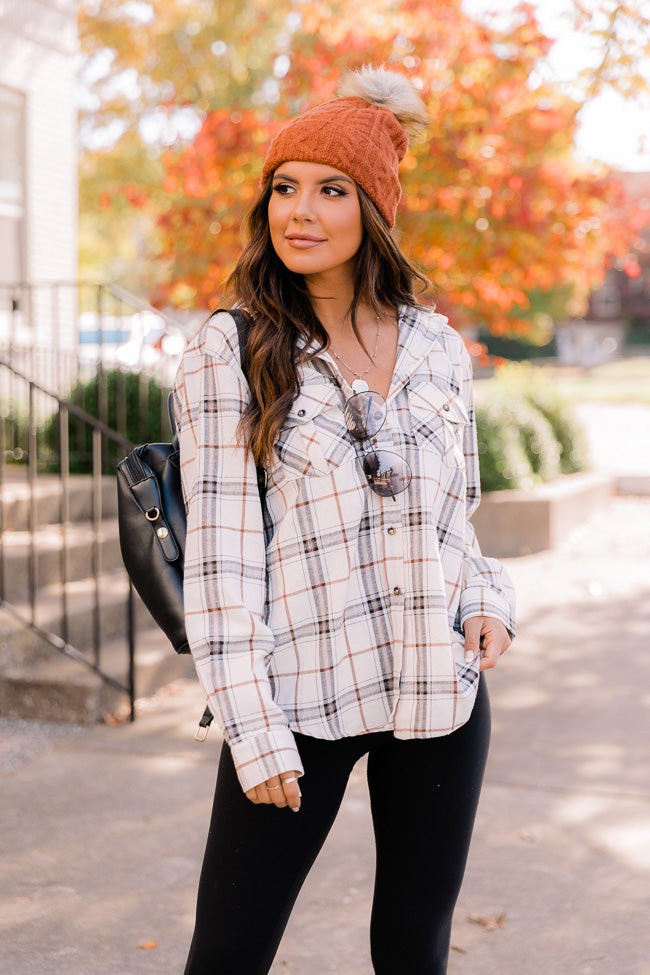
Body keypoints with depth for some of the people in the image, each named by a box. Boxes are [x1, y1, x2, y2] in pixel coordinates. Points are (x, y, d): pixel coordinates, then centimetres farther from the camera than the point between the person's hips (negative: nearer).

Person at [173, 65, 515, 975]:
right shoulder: (230, 355, -5)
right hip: (301, 696, -3)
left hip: (443, 693, 4)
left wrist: (488, 601, -2)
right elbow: (219, 549, -8)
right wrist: (252, 728, -12)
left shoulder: (439, 349, 6)